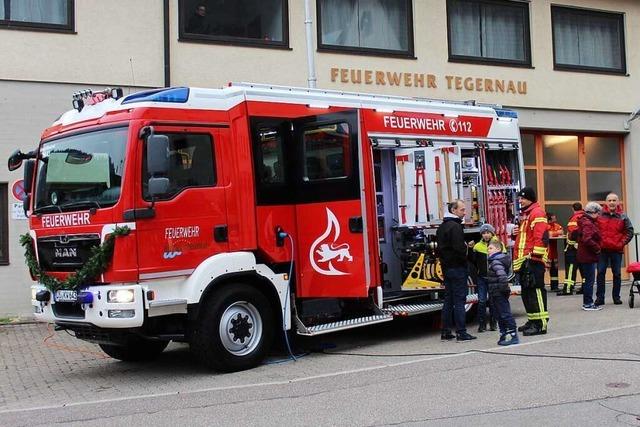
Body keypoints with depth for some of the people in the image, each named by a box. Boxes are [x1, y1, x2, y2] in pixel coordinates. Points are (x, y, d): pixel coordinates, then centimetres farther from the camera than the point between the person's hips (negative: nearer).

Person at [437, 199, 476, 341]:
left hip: (446, 267, 9)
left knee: (448, 300, 12)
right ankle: (461, 332, -5)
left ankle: (446, 332, 15)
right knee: (459, 300, -6)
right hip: (457, 267, -9)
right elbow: (459, 248, -23)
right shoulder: (455, 227, -16)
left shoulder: (442, 227, 15)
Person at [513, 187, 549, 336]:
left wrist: (535, 256, -21)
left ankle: (541, 323, -12)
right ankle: (533, 320, 23)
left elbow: (541, 237, -18)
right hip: (524, 260, 10)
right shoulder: (525, 214, 22)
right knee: (526, 291, 14)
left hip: (533, 260, -10)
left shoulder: (537, 213, -9)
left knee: (535, 290, -12)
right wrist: (518, 258, 26)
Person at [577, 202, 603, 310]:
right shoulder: (588, 224, -17)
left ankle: (587, 303, 20)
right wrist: (597, 248, -16)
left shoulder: (585, 222, 15)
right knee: (589, 280, -4)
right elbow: (587, 240, -29)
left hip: (585, 256, 10)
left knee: (588, 280, 14)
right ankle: (588, 304, 1)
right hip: (588, 256, -10)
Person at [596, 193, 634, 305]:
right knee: (601, 273, -1)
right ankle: (600, 297, 3)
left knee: (617, 274, 6)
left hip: (616, 250, 0)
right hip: (602, 249, 0)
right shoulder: (600, 215, 1)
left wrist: (621, 243, -6)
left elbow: (629, 232, 2)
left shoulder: (623, 217, 2)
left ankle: (616, 296, 15)